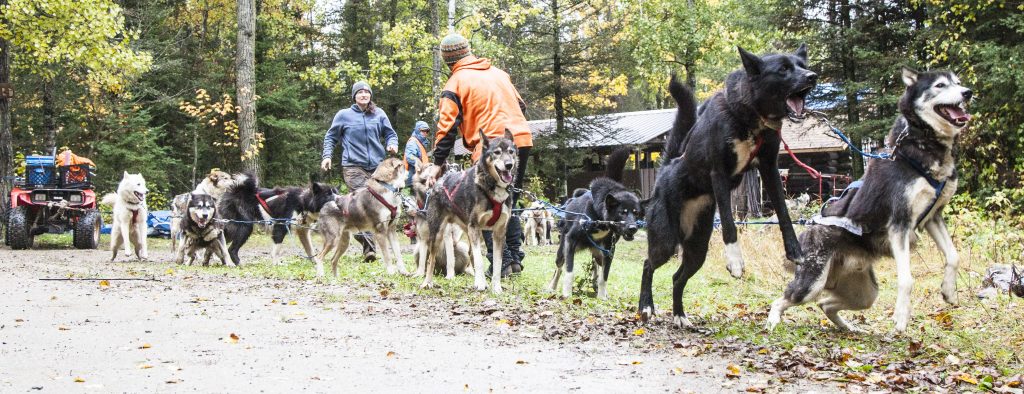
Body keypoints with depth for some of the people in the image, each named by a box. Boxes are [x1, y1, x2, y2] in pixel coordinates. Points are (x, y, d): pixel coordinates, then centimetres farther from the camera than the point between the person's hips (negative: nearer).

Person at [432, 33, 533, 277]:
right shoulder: (497, 72, 19)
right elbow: (520, 106, 23)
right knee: (509, 202, 19)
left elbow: (447, 127, -4)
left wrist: (438, 162, 0)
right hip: (522, 139, 6)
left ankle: (501, 262, -3)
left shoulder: (456, 83, -1)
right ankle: (515, 257, 16)